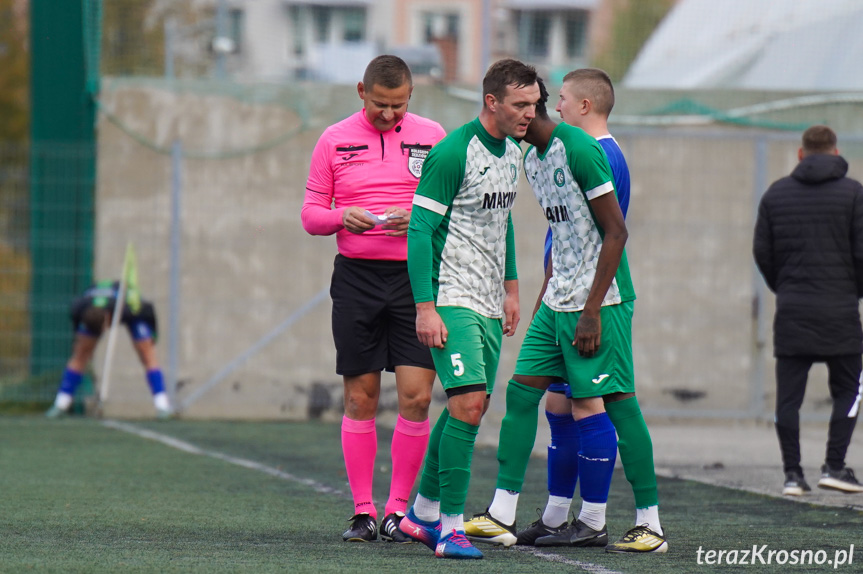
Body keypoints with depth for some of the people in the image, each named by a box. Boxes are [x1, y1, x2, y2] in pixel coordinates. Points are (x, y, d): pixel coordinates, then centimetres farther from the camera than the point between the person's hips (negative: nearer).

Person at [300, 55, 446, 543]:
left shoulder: (432, 136, 5)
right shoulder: (335, 140, 5)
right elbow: (311, 215, 7)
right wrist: (343, 217, -13)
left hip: (416, 278, 0)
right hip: (356, 278, 0)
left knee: (416, 397, -7)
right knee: (360, 398, 1)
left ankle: (399, 508, 4)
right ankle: (363, 511, 9)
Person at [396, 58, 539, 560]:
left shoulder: (512, 153, 11)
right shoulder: (453, 153, -16)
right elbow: (419, 229, -17)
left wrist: (511, 289, 24)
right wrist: (425, 307, -21)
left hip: (488, 303, 9)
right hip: (451, 299, -9)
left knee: (471, 406, 11)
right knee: (468, 404, -17)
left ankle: (423, 514, 25)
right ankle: (450, 527, -13)